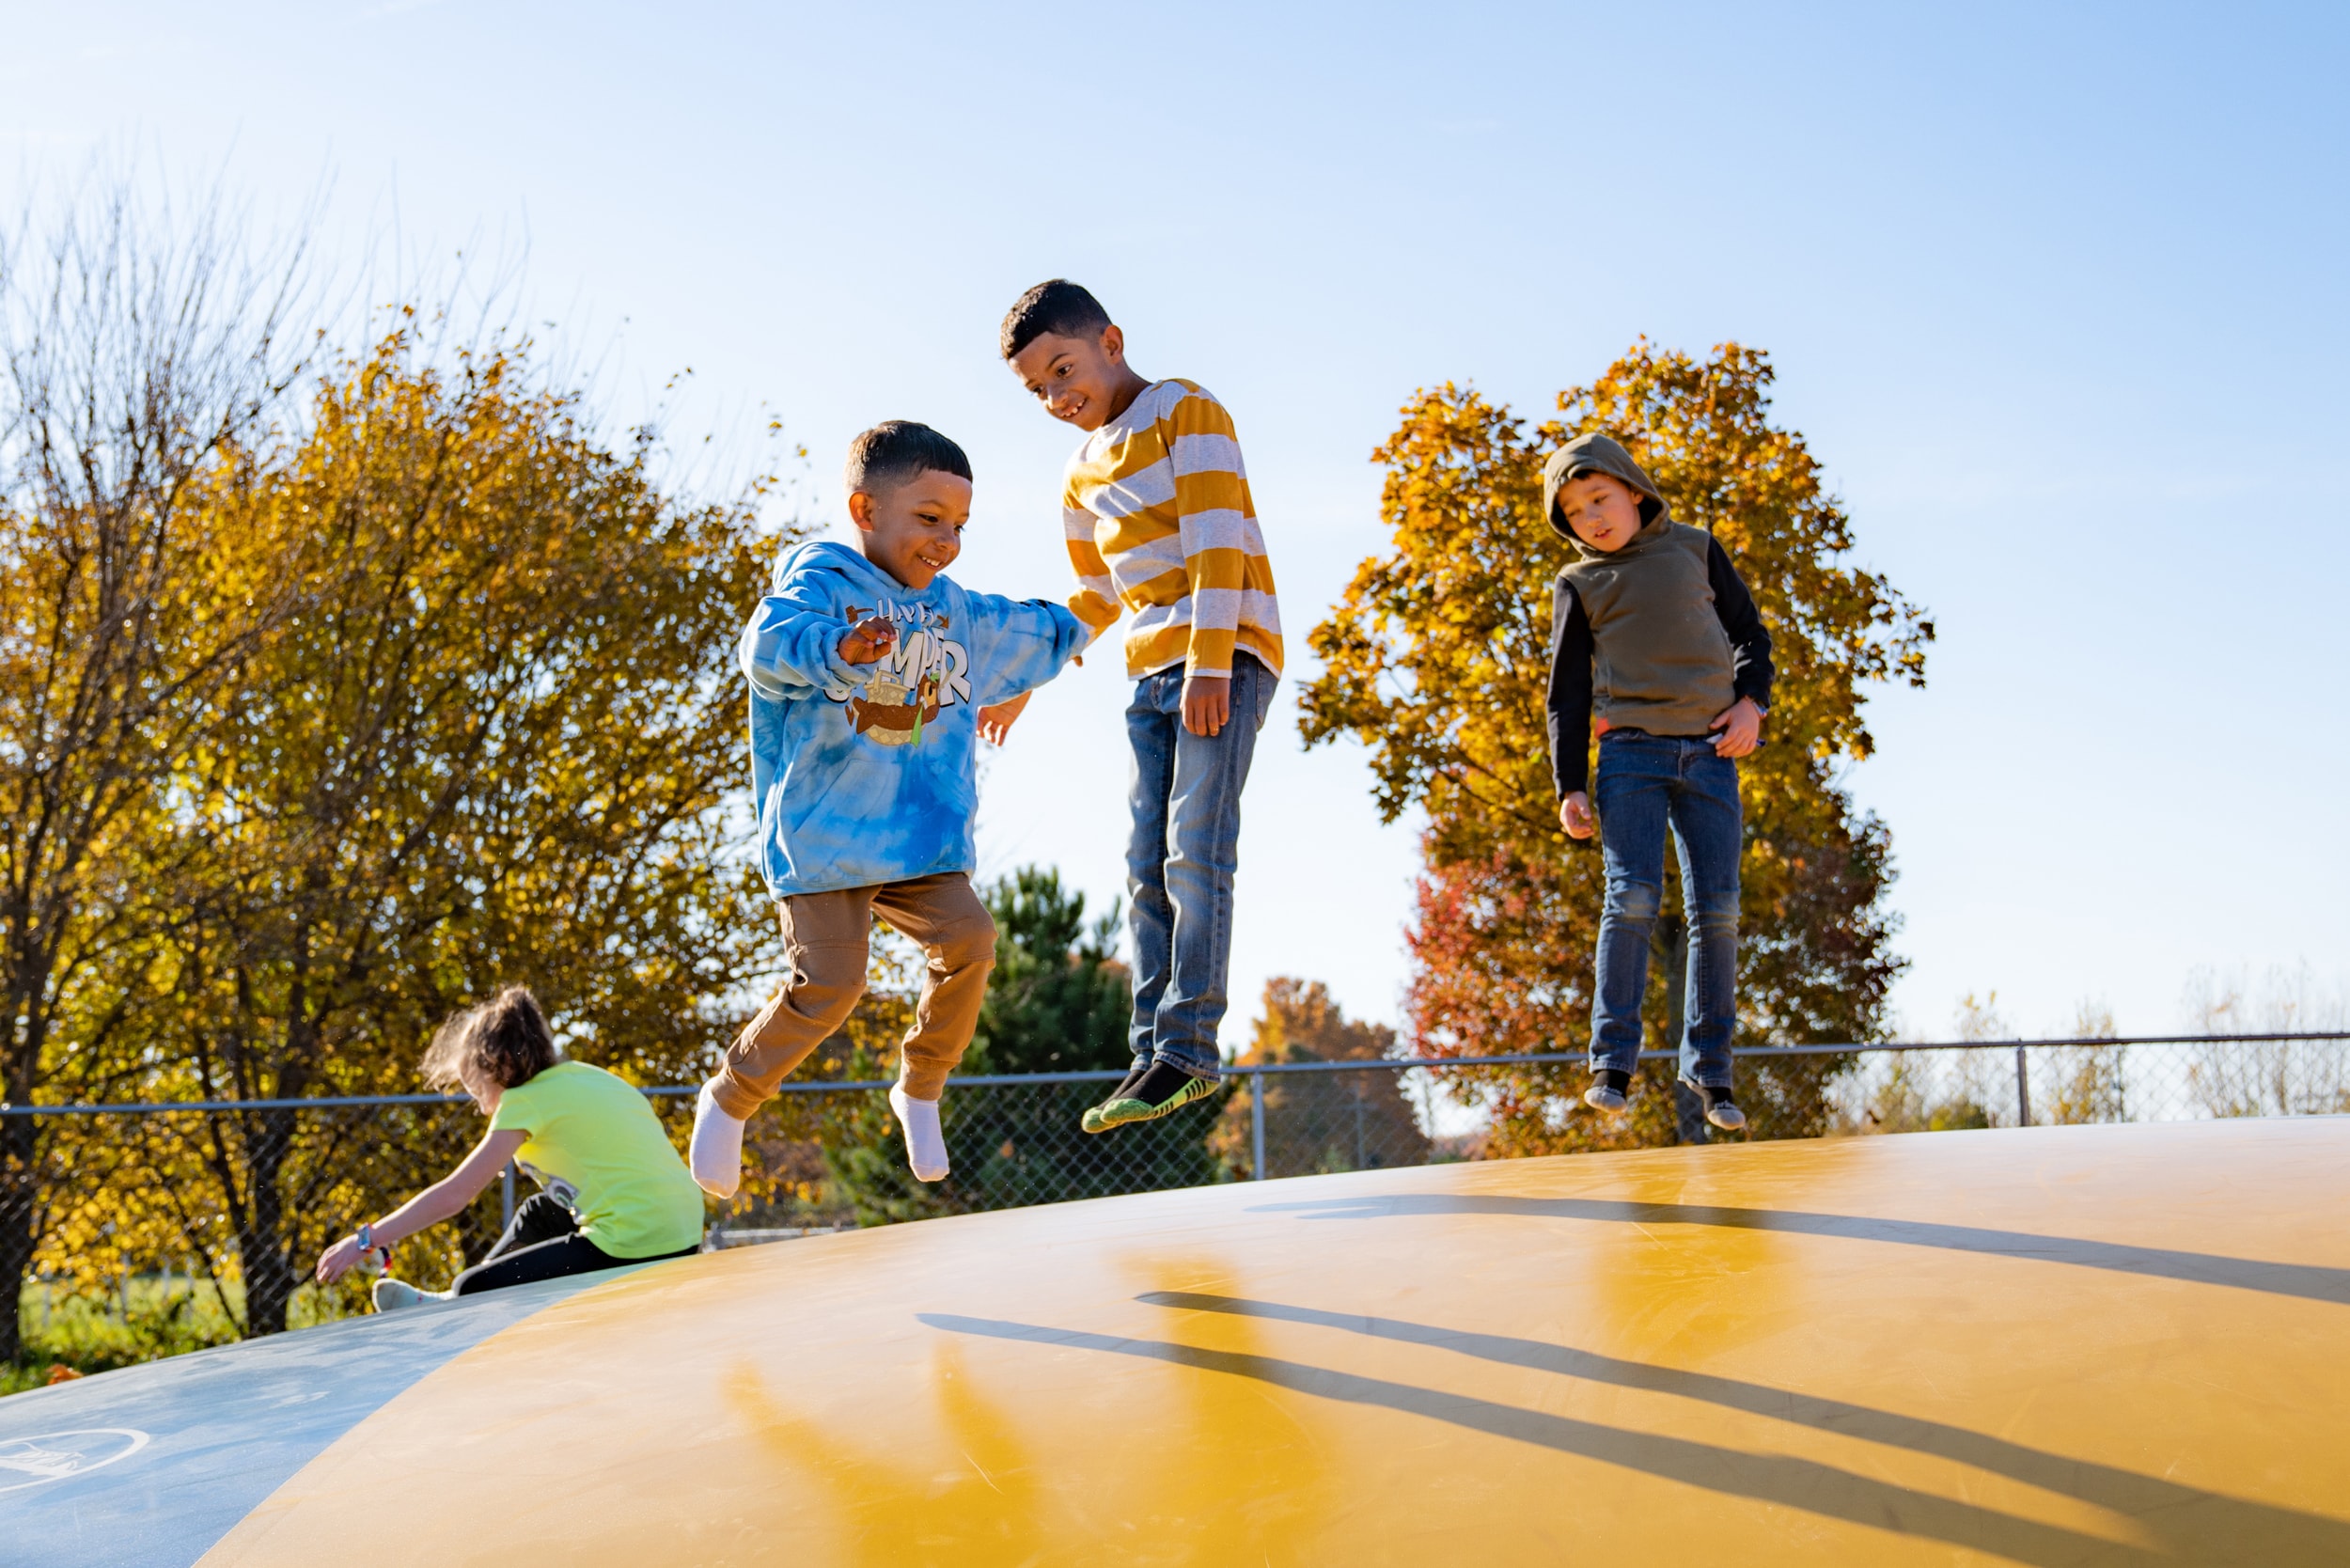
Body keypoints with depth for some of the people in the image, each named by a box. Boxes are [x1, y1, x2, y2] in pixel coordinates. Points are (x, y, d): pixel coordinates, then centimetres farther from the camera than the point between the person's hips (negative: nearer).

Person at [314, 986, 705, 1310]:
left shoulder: (529, 1101, -6)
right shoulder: (585, 1076, 15)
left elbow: (453, 1196, -6)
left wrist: (365, 1241, 1)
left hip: (634, 1250, -9)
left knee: (476, 1290, 2)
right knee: (539, 1213, 30)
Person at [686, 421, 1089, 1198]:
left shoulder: (957, 611, 16)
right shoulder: (821, 578, -7)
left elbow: (1029, 634, 38)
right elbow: (769, 643, -30)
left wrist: (1081, 626, 51)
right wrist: (840, 650, -49)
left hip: (921, 839, 6)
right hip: (823, 839, -6)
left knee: (969, 938, -17)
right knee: (828, 987, -12)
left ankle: (920, 1090, 6)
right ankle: (729, 1100, 15)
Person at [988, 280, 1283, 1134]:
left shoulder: (1187, 412, -3)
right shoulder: (1083, 475, 20)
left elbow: (1217, 545, -14)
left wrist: (1211, 667, -22)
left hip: (1228, 655, -8)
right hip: (1153, 673, 8)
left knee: (1194, 849, -16)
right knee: (1146, 866, 1)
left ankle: (1189, 1048, -14)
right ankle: (1154, 1051, 3)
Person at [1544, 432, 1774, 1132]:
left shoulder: (1696, 549, 14)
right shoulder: (1579, 584, 10)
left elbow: (1750, 631, 18)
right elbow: (1567, 693, 8)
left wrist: (1752, 700, -1)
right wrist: (1569, 785, 0)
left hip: (1709, 754, 2)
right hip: (1631, 753, -1)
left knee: (1717, 908, -3)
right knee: (1632, 897, -15)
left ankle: (1710, 1070, 5)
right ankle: (1613, 1063, -11)